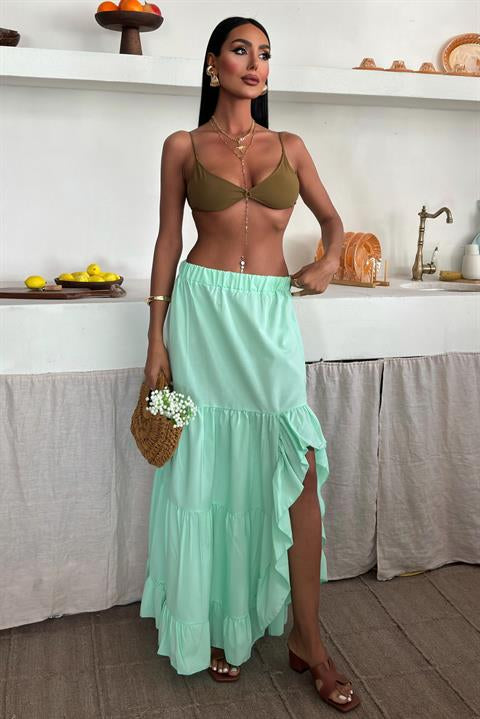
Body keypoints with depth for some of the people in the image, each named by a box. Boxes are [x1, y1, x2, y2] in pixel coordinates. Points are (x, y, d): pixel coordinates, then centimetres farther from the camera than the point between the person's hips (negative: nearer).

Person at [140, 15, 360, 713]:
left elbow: (332, 218, 20)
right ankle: (221, 623, 22)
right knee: (212, 467, 4)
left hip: (270, 313, 2)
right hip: (203, 309, -1)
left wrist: (329, 262, -4)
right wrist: (157, 336, 0)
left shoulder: (289, 147, 12)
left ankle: (306, 638, 9)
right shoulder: (184, 146, 6)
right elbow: (168, 240, 5)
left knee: (299, 468, -5)